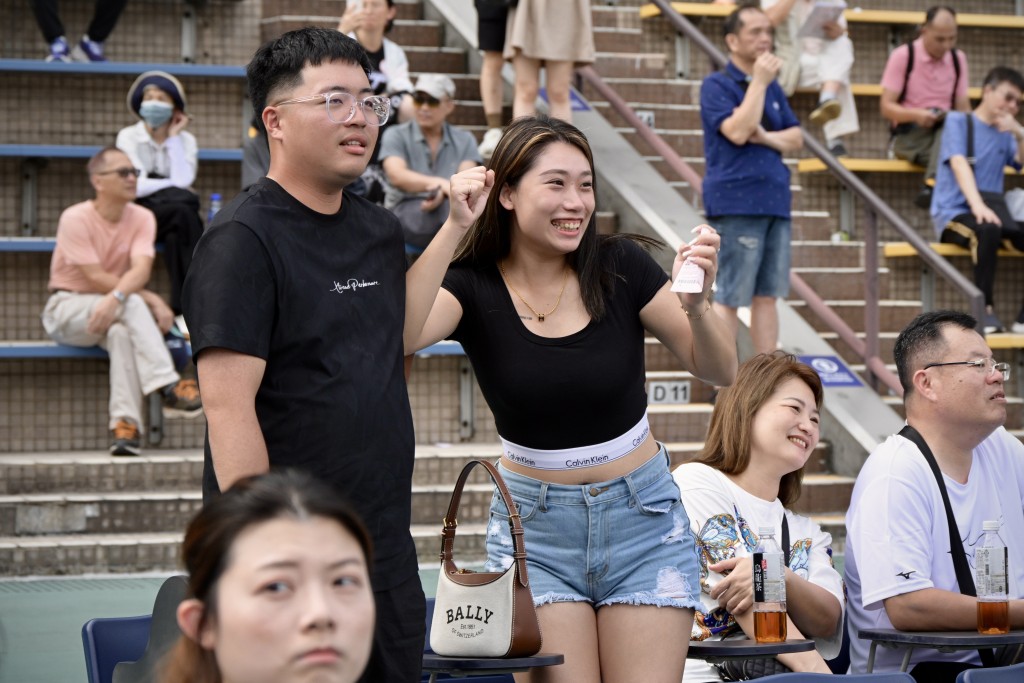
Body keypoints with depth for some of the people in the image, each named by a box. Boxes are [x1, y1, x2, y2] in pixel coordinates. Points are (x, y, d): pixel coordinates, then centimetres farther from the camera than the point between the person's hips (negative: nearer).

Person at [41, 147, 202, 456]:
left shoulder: (142, 218, -2)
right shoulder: (75, 219, -14)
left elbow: (141, 269, -19)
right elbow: (96, 278, -19)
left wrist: (115, 297, -40)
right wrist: (152, 301, -23)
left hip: (116, 310, 3)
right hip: (66, 308, -3)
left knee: (122, 332, -34)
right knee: (133, 304, -32)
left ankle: (125, 424, -40)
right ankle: (169, 387, -42)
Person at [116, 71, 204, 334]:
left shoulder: (185, 139, 8)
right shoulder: (128, 137, 1)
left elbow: (183, 181, -10)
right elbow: (136, 186, -11)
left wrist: (173, 138, -5)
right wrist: (173, 187, -9)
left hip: (174, 218, 2)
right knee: (184, 211, -32)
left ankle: (184, 309, -36)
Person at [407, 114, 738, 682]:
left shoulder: (619, 267, -6)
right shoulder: (475, 286, -8)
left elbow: (719, 372, -3)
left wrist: (695, 305, -23)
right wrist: (454, 228, -31)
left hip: (641, 513, 1)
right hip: (534, 522, -1)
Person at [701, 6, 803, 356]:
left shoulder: (773, 88, 17)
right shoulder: (717, 85, -4)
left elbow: (796, 138, 13)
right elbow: (737, 131, -18)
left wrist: (765, 137, -7)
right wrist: (758, 82, -14)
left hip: (775, 202, 7)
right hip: (736, 204, -7)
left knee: (767, 295, 7)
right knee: (730, 297, -6)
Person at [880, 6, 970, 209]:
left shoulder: (958, 59, 11)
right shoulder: (903, 56, -3)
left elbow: (963, 108, 10)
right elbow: (886, 108, -6)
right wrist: (916, 115, -26)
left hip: (947, 132, 4)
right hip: (909, 137, -4)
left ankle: (933, 185, -49)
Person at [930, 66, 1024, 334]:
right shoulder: (958, 121, 1)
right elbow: (959, 164, -14)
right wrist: (977, 205, -29)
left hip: (993, 212, 6)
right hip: (954, 212, -6)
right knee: (988, 230, -38)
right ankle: (985, 309, -28)